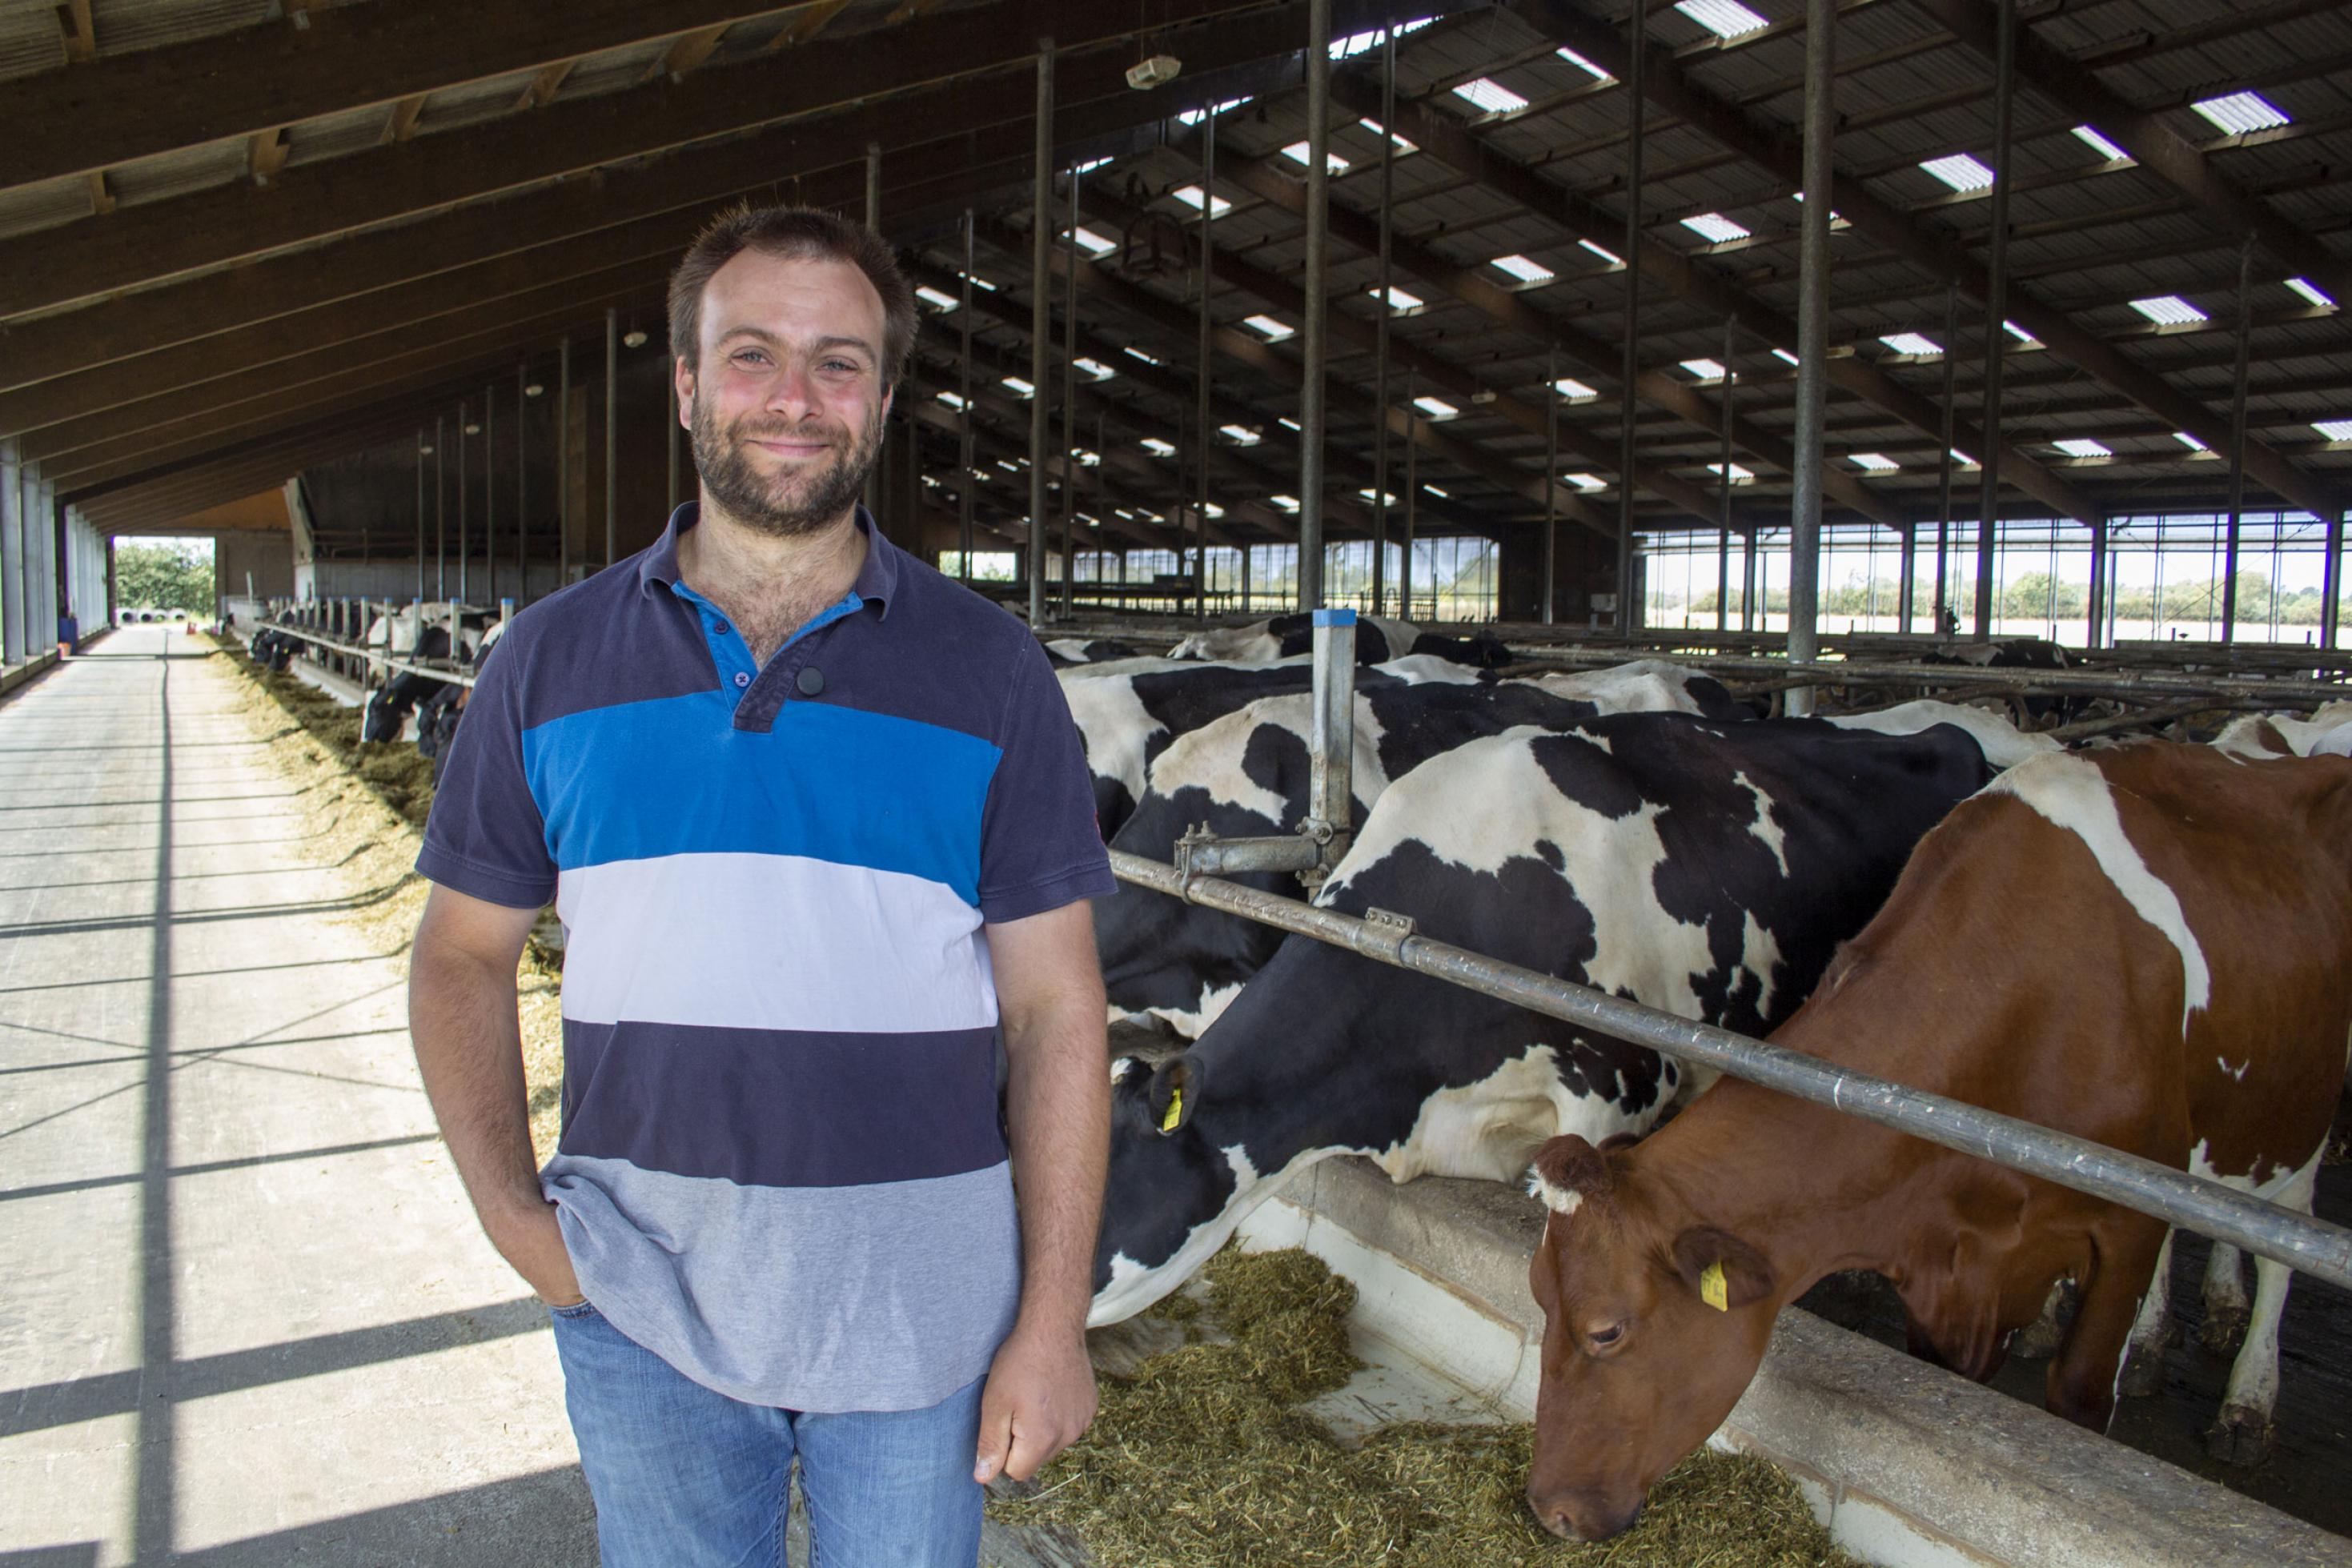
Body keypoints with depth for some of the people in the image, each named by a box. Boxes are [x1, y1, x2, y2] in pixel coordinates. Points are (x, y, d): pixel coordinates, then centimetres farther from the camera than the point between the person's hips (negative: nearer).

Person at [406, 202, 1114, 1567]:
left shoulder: (990, 673, -5)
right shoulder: (555, 660, 1)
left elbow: (1057, 1008, -6)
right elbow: (464, 953, 7)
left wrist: (1054, 1319, -8)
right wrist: (508, 1205, -6)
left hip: (921, 1310, -1)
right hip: (640, 1298, 2)